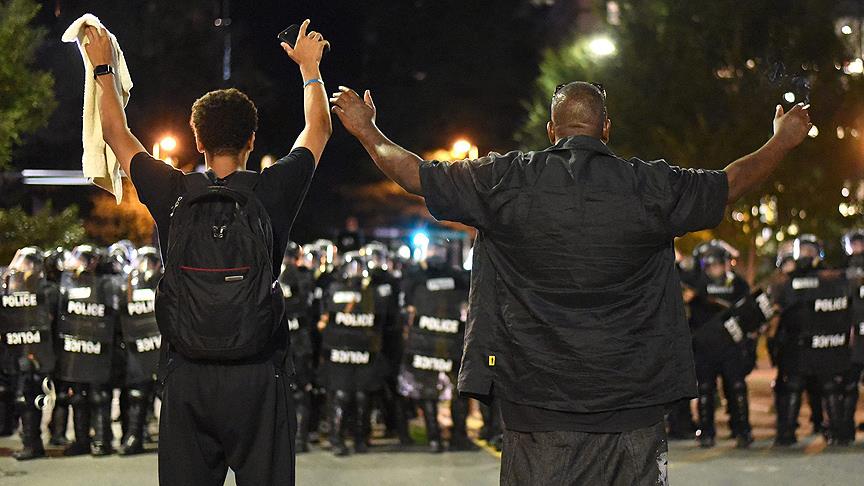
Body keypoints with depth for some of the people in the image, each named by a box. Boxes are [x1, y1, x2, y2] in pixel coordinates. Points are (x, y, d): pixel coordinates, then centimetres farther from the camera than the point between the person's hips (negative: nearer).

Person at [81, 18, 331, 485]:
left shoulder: (172, 195, -1)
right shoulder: (272, 193, -3)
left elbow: (115, 132, 17)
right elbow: (318, 128, 17)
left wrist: (103, 68, 31)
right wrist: (309, 66, 32)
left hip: (186, 375, 1)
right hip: (257, 375, -1)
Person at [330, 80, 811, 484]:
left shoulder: (507, 181, -2)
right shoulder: (649, 187, -1)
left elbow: (416, 174, 8)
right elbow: (731, 183, 12)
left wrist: (367, 130, 26)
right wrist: (784, 140, 31)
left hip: (537, 399, 0)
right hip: (632, 399, 0)